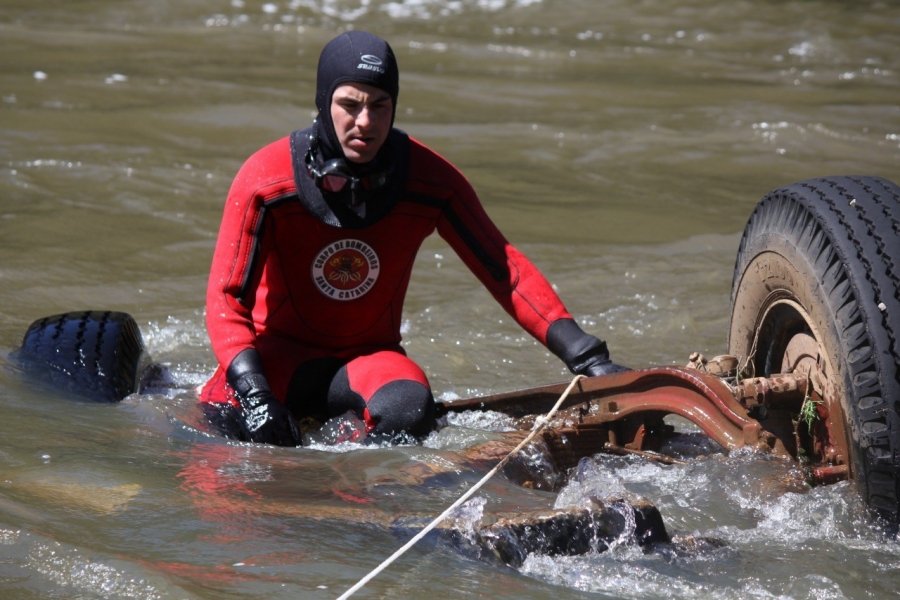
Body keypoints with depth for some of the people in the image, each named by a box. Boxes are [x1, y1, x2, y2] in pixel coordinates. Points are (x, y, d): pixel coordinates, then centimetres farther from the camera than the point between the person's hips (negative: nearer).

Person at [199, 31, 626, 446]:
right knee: (221, 418, -32)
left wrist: (587, 357, -15)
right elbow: (226, 299, -17)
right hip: (279, 353, 0)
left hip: (369, 356, 1)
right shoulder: (265, 180, -17)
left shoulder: (430, 182, -11)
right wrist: (253, 392, -35)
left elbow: (506, 272, -5)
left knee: (409, 408, -35)